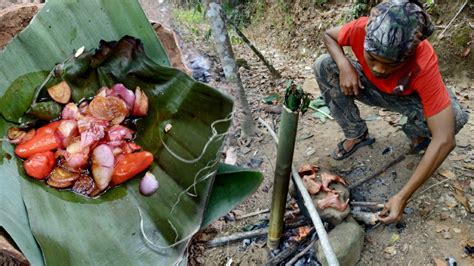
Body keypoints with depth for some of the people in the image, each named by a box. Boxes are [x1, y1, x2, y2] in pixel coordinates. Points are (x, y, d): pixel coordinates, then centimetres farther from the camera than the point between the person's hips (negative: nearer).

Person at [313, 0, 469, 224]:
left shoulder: (424, 64, -40)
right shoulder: (362, 29, -34)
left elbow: (445, 140, -41)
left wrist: (402, 196, -44)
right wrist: (344, 66, -32)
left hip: (407, 98, -2)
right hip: (369, 87, 3)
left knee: (455, 117, -34)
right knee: (323, 66, -24)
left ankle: (415, 132, 4)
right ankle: (356, 135, -4)